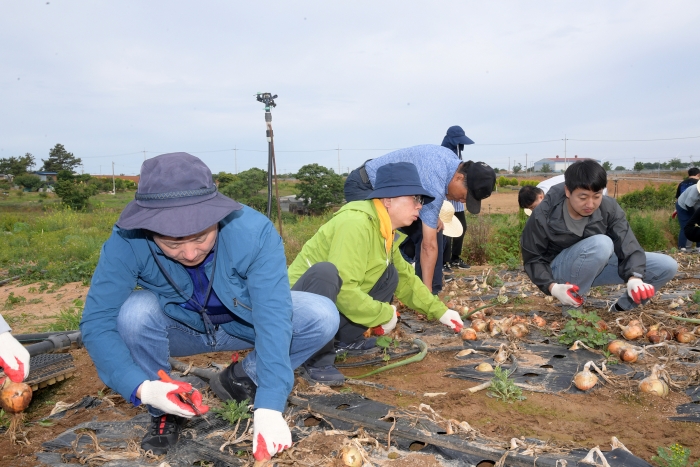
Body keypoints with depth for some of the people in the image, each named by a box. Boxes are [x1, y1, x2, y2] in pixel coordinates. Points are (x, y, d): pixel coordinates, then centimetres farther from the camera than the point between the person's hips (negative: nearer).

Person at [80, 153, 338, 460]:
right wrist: (142, 387, -41)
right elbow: (96, 323, -27)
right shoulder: (127, 242, -30)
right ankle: (163, 413, -5)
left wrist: (269, 407, -40)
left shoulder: (254, 232, -34)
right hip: (179, 328, 0)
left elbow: (273, 319, -34)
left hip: (243, 325, 0)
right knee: (135, 313, -32)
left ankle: (241, 379, 2)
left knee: (322, 317, -23)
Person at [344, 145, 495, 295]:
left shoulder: (453, 160, -5)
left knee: (433, 233, 2)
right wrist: (426, 291, -26)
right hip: (363, 186, -9)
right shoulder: (434, 183, -33)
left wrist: (433, 216, -2)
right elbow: (428, 246, -30)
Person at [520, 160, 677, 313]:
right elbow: (533, 258, -16)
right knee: (601, 243, -37)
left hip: (599, 264, 5)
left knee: (667, 266, -9)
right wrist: (553, 287, -32)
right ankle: (572, 307, -20)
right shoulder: (544, 215, -25)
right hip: (561, 270, -4)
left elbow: (628, 245, -20)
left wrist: (635, 277, -41)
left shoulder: (609, 208, -16)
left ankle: (622, 308, 8)